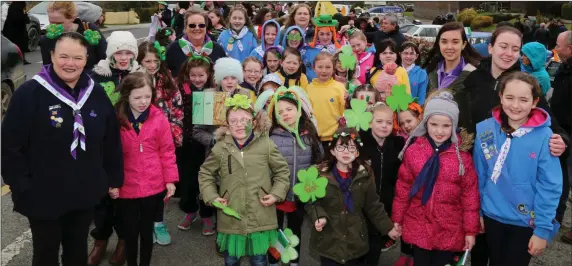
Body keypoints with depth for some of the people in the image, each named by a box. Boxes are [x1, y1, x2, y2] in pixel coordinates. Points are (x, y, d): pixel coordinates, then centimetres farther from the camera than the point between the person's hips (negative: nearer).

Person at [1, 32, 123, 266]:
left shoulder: (97, 94, 0)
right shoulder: (30, 93, -14)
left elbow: (112, 141, 6)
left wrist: (114, 179, 8)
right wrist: (21, 188, -13)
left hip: (85, 194, 4)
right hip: (44, 196, -3)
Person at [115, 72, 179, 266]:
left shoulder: (159, 118, -6)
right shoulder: (116, 119, -8)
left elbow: (167, 151, -1)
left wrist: (170, 180, -3)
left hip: (154, 187, 0)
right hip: (127, 188, 0)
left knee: (147, 230, 16)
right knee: (130, 232, 14)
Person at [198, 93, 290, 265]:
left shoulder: (266, 145, -5)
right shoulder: (220, 148, -3)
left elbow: (282, 171, 6)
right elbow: (205, 173, 11)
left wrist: (277, 194, -5)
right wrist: (211, 197, 0)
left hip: (260, 218, -1)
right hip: (231, 218, 1)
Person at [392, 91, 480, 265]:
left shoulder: (462, 156, -9)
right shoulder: (412, 151, -6)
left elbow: (470, 193, -4)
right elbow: (403, 187, 1)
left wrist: (471, 230, -2)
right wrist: (397, 218, 6)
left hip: (449, 230, -1)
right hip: (418, 226, 1)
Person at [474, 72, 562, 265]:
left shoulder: (544, 136, -18)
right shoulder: (484, 130, -9)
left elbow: (550, 187, -14)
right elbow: (479, 176, 1)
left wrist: (543, 228, -13)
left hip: (526, 222, -3)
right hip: (492, 216, 3)